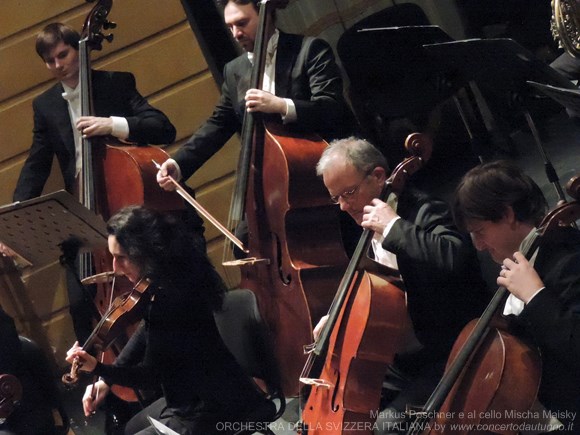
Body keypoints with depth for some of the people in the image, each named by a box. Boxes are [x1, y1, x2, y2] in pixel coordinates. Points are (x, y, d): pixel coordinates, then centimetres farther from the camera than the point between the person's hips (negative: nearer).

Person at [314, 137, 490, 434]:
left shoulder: (424, 213, -16)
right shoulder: (371, 231, 10)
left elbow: (454, 259, -40)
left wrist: (394, 227, -31)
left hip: (449, 362, -9)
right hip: (405, 358, 9)